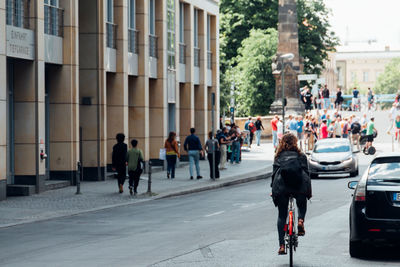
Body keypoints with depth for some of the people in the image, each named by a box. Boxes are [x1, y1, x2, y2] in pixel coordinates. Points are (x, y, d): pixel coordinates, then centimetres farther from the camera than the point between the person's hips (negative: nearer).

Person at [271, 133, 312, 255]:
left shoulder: (278, 156, 14)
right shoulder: (301, 156, 13)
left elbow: (274, 173, 10)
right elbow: (306, 172, 11)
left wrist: (273, 189, 16)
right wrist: (309, 190, 16)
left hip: (281, 187, 0)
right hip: (299, 186, 0)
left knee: (282, 215, 7)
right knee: (302, 205, 30)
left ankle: (282, 246, -1)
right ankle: (300, 221, -3)